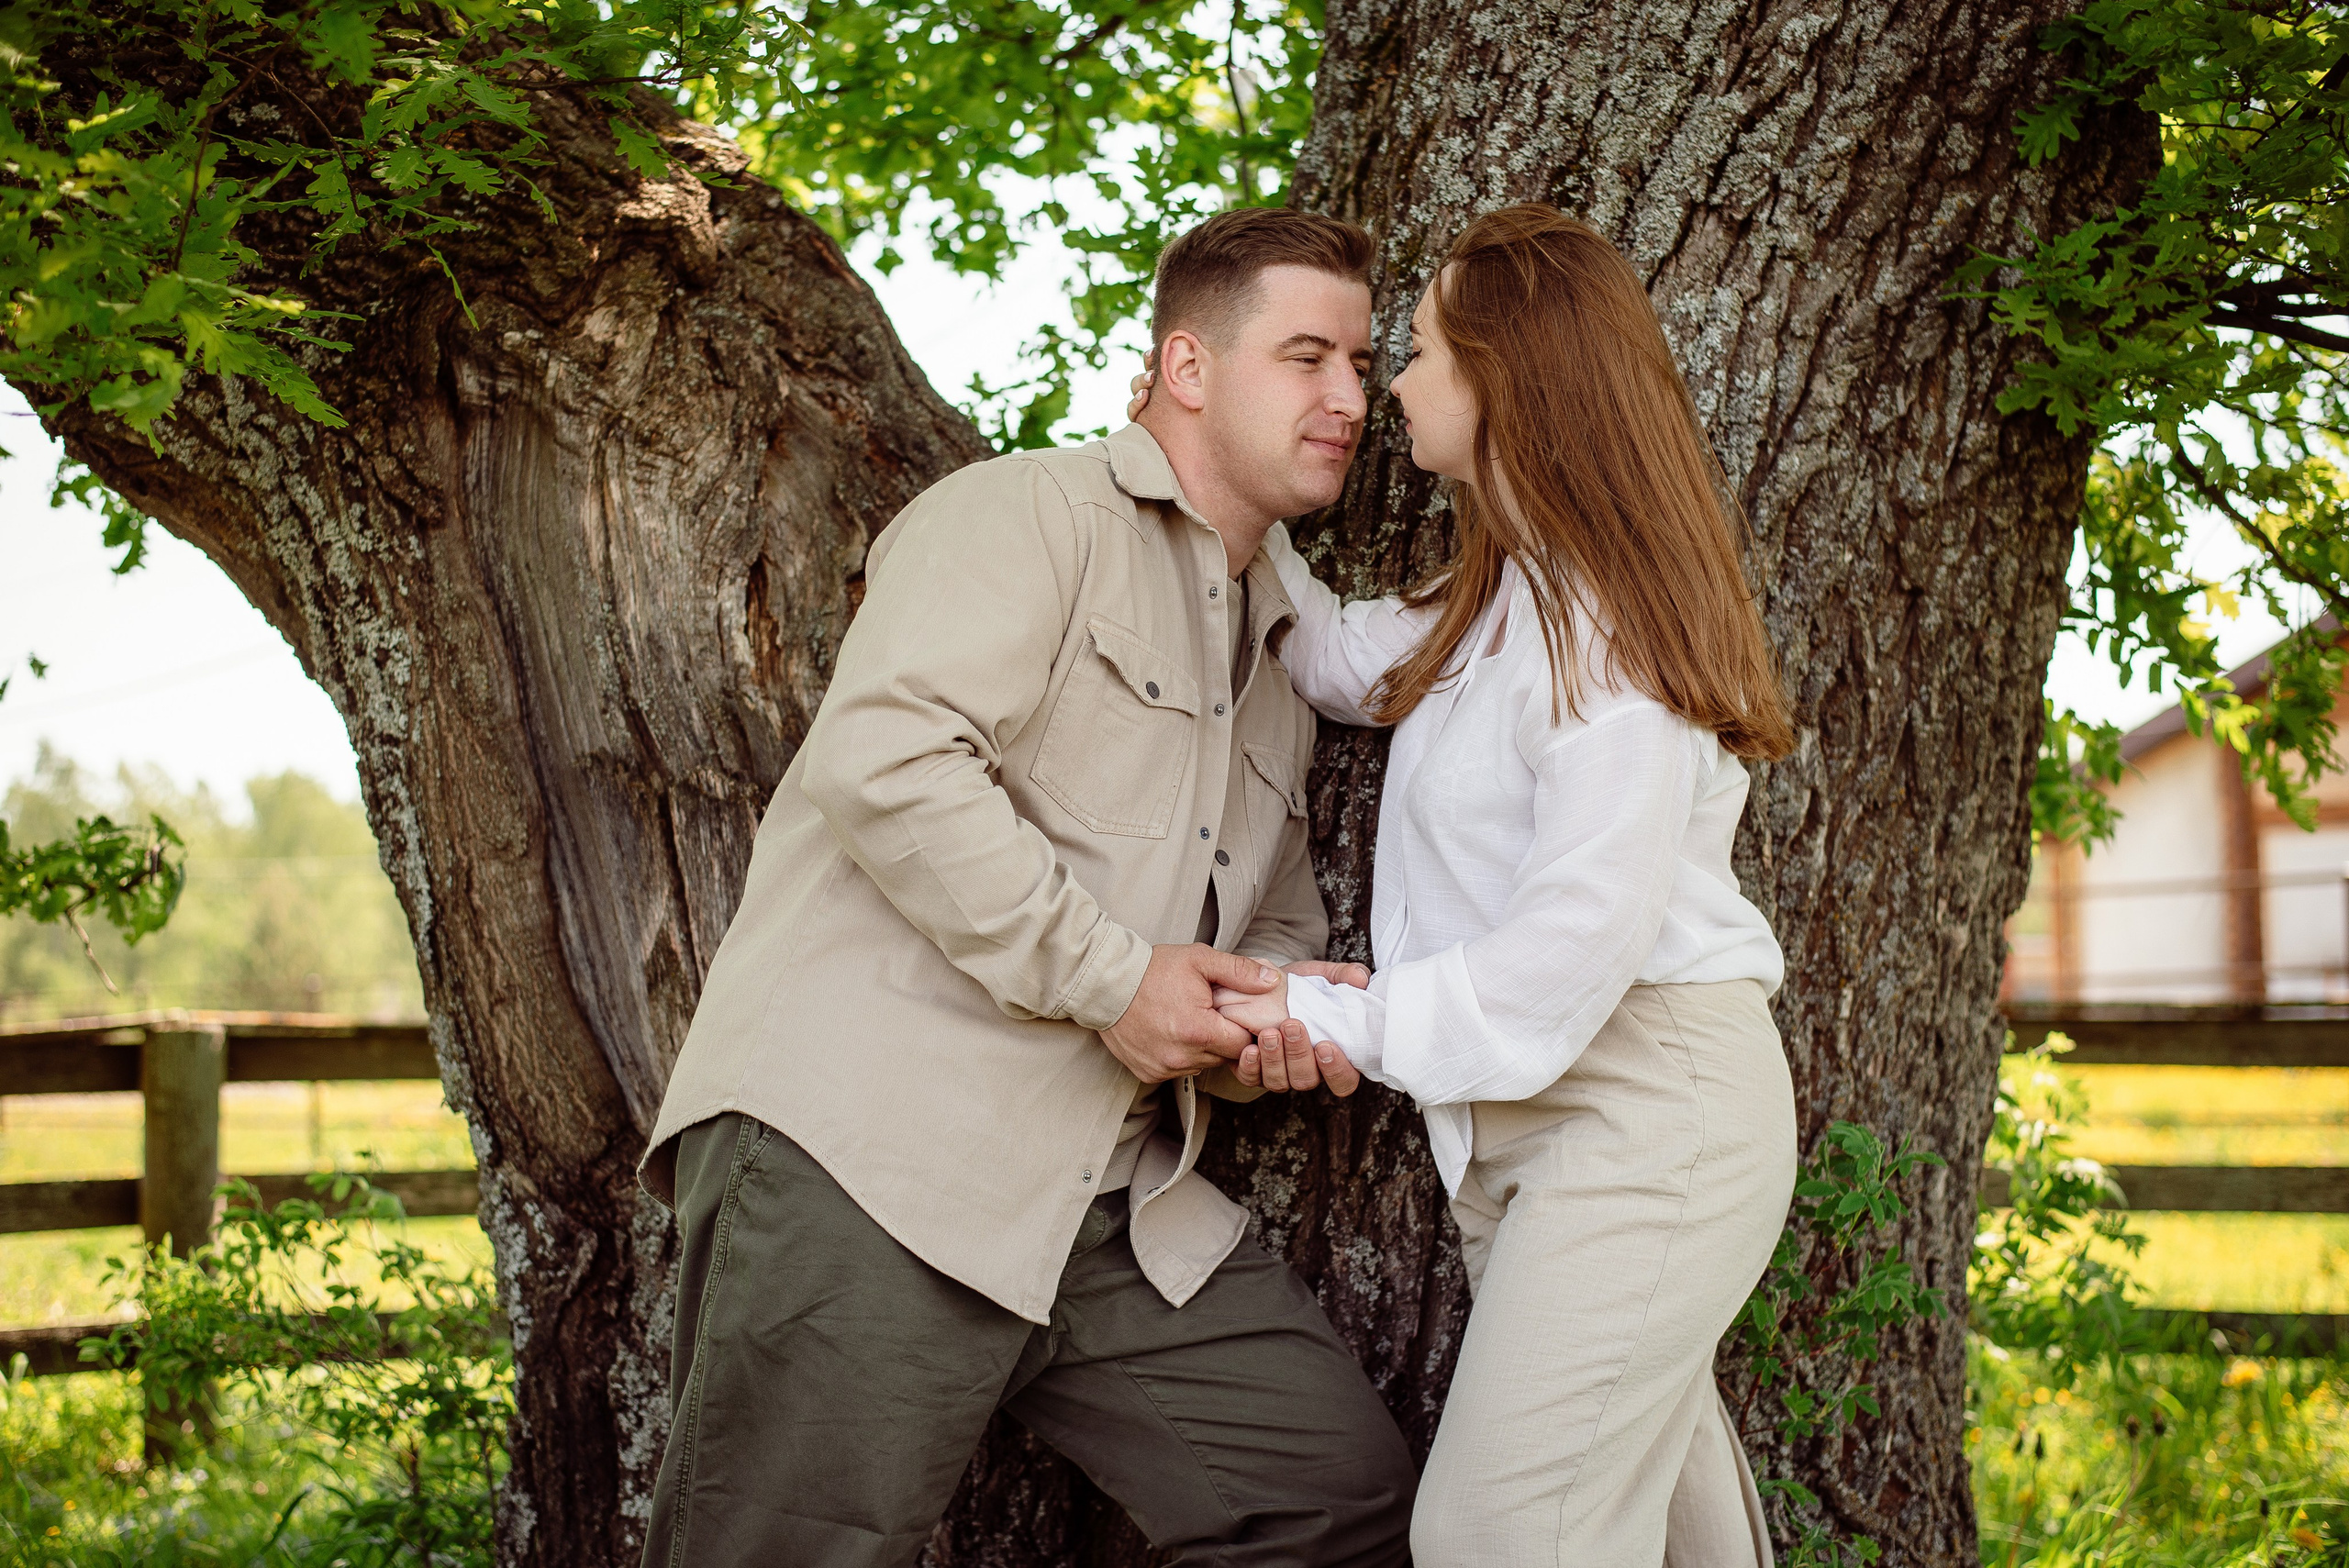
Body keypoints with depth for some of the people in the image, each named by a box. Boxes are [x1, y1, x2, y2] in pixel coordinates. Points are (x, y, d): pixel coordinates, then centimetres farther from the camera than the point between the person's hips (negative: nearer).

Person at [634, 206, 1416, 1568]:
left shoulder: (1276, 651, 25)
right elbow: (885, 757, -18)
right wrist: (1107, 977, -15)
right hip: (866, 1157, -8)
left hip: (1116, 1208, 8)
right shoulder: (1028, 515, -2)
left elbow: (1278, 919, 31)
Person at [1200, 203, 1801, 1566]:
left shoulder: (1607, 633, -17)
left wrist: (1350, 1021, -18)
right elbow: (1343, 661, 30)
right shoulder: (1503, 607, 13)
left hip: (1647, 1114, -10)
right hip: (1527, 1127, 10)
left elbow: (1583, 933, -23)